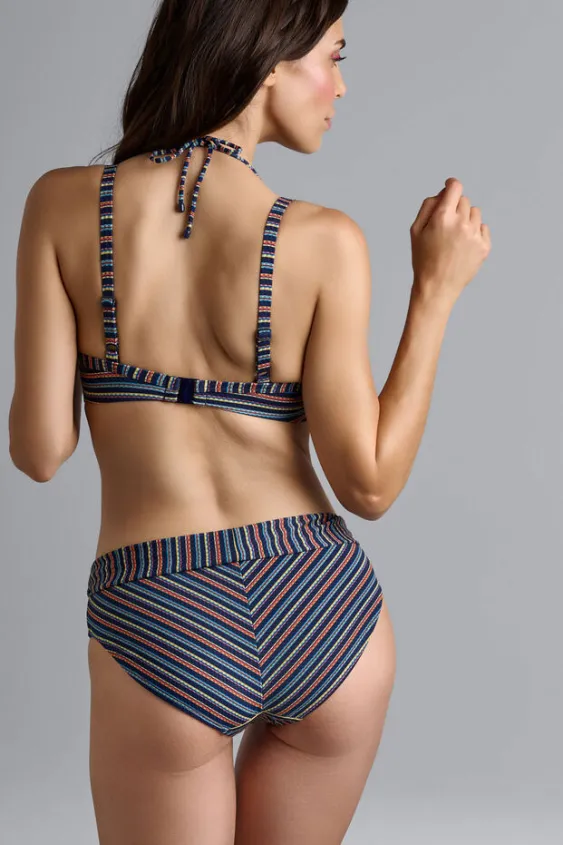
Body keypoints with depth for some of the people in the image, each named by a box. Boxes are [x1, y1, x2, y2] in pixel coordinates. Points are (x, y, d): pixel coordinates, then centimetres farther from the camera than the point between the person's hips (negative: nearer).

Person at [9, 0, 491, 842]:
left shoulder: (64, 203, -7)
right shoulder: (324, 241, -11)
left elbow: (39, 450, -6)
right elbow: (369, 485, -8)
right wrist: (438, 289, -2)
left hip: (162, 629, 0)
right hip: (322, 613, 1)